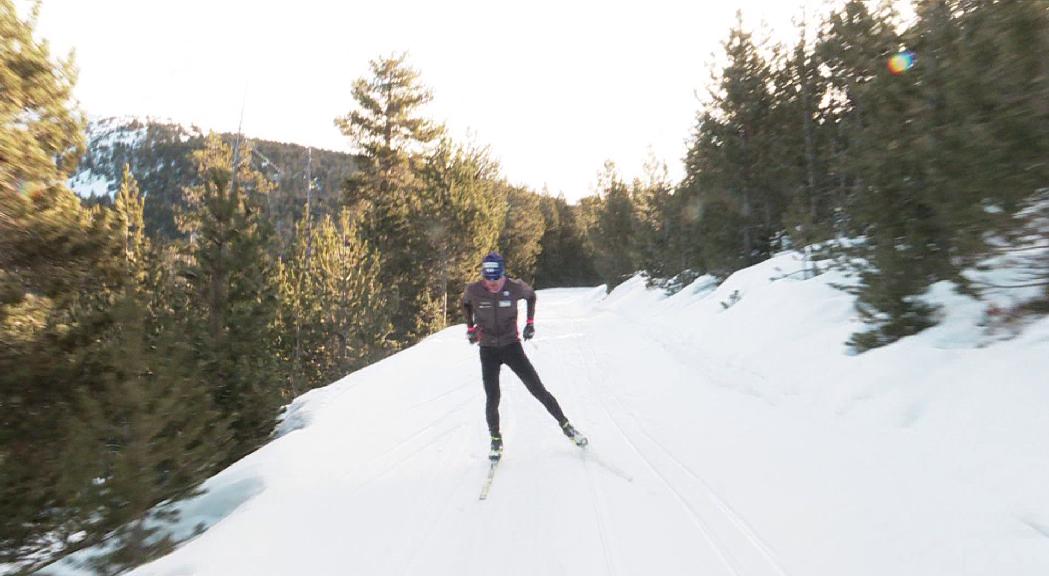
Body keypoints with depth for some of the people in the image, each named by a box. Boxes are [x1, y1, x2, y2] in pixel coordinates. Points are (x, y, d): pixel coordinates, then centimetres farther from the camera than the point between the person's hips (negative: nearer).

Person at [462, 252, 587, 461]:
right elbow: (465, 303, 13)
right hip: (488, 350, 1)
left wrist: (530, 322, 5)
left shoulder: (515, 287, -14)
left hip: (512, 346, 0)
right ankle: (496, 440, 20)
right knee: (492, 398, -4)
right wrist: (470, 328, 10)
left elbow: (531, 295, 10)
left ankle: (565, 424, 18)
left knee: (538, 390, -1)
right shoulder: (473, 291, -12)